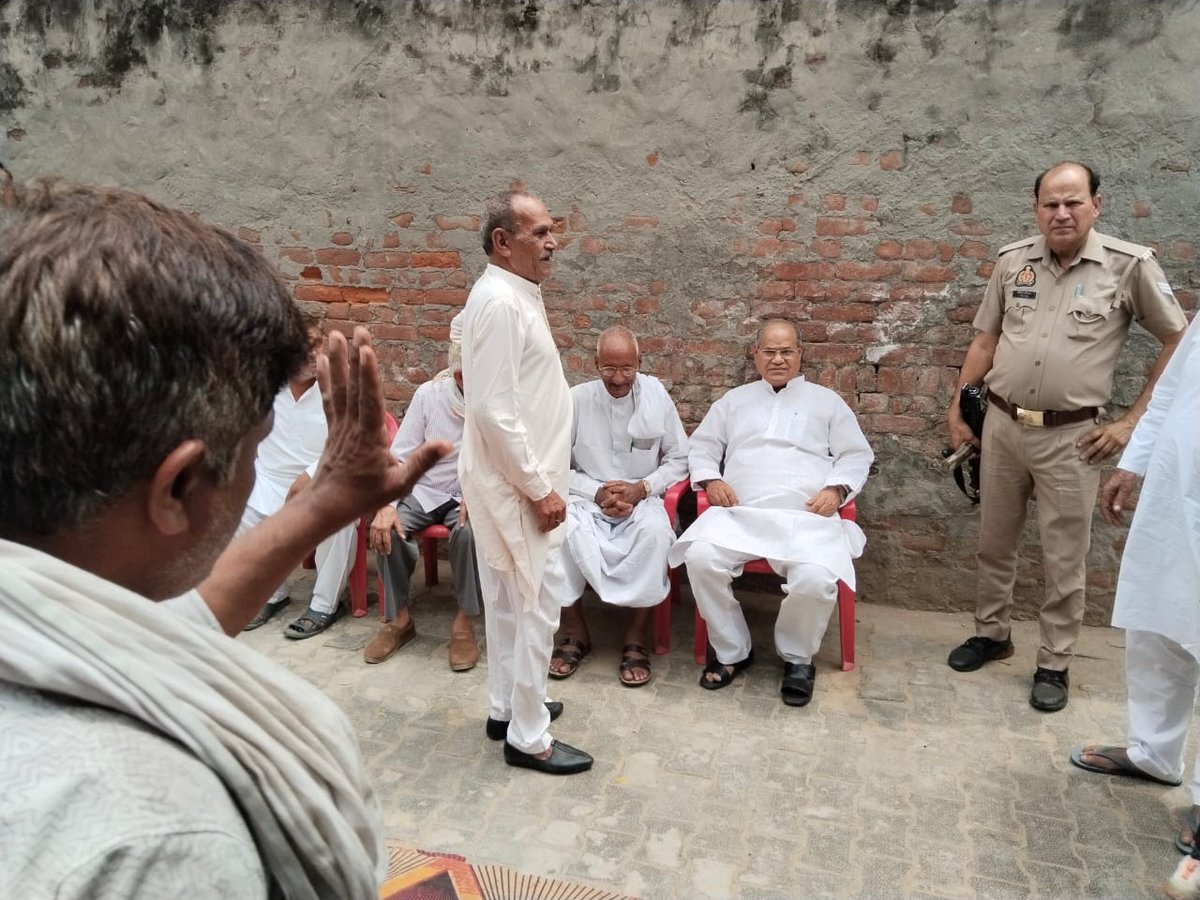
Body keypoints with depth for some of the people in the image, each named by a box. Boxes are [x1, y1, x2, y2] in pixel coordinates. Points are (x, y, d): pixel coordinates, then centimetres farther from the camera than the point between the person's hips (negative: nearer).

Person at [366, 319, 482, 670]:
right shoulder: (428, 393, -1)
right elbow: (400, 456, 0)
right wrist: (387, 504, -16)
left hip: (471, 495, -2)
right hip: (425, 490, 3)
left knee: (468, 530, -34)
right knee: (388, 528, -25)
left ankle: (464, 623, -14)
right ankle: (398, 618, -4)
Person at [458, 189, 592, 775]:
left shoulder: (517, 296, 12)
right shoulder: (500, 301, -19)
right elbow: (493, 412, -25)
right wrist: (540, 488, -20)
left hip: (517, 478, 10)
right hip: (516, 483, -10)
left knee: (510, 599, 18)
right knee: (537, 603, -1)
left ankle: (507, 708, 33)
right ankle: (528, 737, 12)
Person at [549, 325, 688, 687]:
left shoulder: (657, 395, -2)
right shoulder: (576, 399, -3)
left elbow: (679, 459, 4)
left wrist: (641, 488, -12)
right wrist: (597, 493, -13)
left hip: (642, 499, 0)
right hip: (588, 498, 1)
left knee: (655, 530, -35)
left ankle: (637, 636, -18)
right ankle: (574, 630, -12)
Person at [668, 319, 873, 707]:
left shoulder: (826, 400, 20)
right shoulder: (735, 400, 25)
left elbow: (856, 455, 16)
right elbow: (701, 447, 21)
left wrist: (836, 489, -4)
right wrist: (711, 479, 0)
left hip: (806, 516, -1)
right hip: (739, 512, 1)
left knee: (816, 578, -32)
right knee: (701, 557, -29)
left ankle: (798, 656, -1)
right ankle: (731, 650, -7)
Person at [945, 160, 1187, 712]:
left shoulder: (1130, 265, -7)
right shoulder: (1012, 261, 3)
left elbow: (1178, 342, -2)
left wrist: (1133, 422, -5)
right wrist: (958, 406, 7)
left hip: (1071, 436, -3)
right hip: (1001, 425, 4)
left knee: (1065, 559, 6)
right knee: (993, 543, 15)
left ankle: (1055, 663, 22)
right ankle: (991, 633, 34)